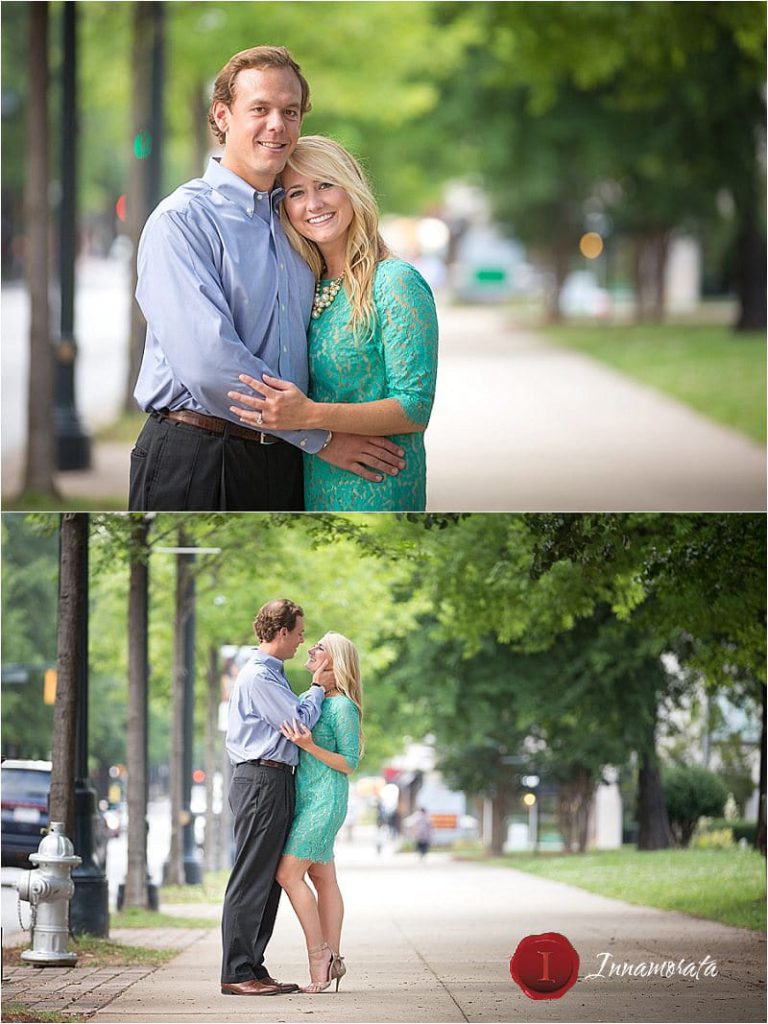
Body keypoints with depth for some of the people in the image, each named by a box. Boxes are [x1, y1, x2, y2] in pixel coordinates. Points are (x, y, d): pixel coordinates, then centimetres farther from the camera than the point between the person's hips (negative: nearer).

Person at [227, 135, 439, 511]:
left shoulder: (396, 283, -12)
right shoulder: (310, 289, 9)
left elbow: (416, 410, -17)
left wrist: (310, 414, -26)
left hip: (374, 490, -6)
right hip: (313, 490, 6)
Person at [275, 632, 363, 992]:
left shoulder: (342, 706, -13)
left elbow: (349, 763, -14)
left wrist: (309, 746, -24)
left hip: (324, 800, -9)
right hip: (307, 798, 9)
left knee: (289, 874, -13)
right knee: (323, 878, 8)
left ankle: (319, 953, -8)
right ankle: (332, 960, 10)